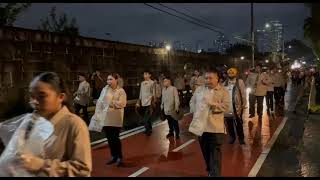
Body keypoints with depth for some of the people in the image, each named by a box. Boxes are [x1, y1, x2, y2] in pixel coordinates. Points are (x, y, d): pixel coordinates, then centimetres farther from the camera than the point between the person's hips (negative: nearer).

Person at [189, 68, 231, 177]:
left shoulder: (223, 91, -3)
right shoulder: (199, 89, 9)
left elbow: (226, 106, -12)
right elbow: (192, 102, 13)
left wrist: (211, 105, -18)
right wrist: (195, 111, -3)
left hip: (215, 127, -4)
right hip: (201, 125, 4)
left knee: (215, 153, 0)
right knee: (205, 151, 17)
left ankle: (215, 174, 9)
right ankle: (210, 171, 36)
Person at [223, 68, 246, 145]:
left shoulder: (240, 82, 0)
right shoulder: (225, 83, 9)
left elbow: (243, 94, -2)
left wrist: (244, 105, -7)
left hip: (237, 106, -3)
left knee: (238, 123, 5)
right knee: (229, 123, 11)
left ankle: (241, 138, 18)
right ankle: (232, 137, 27)